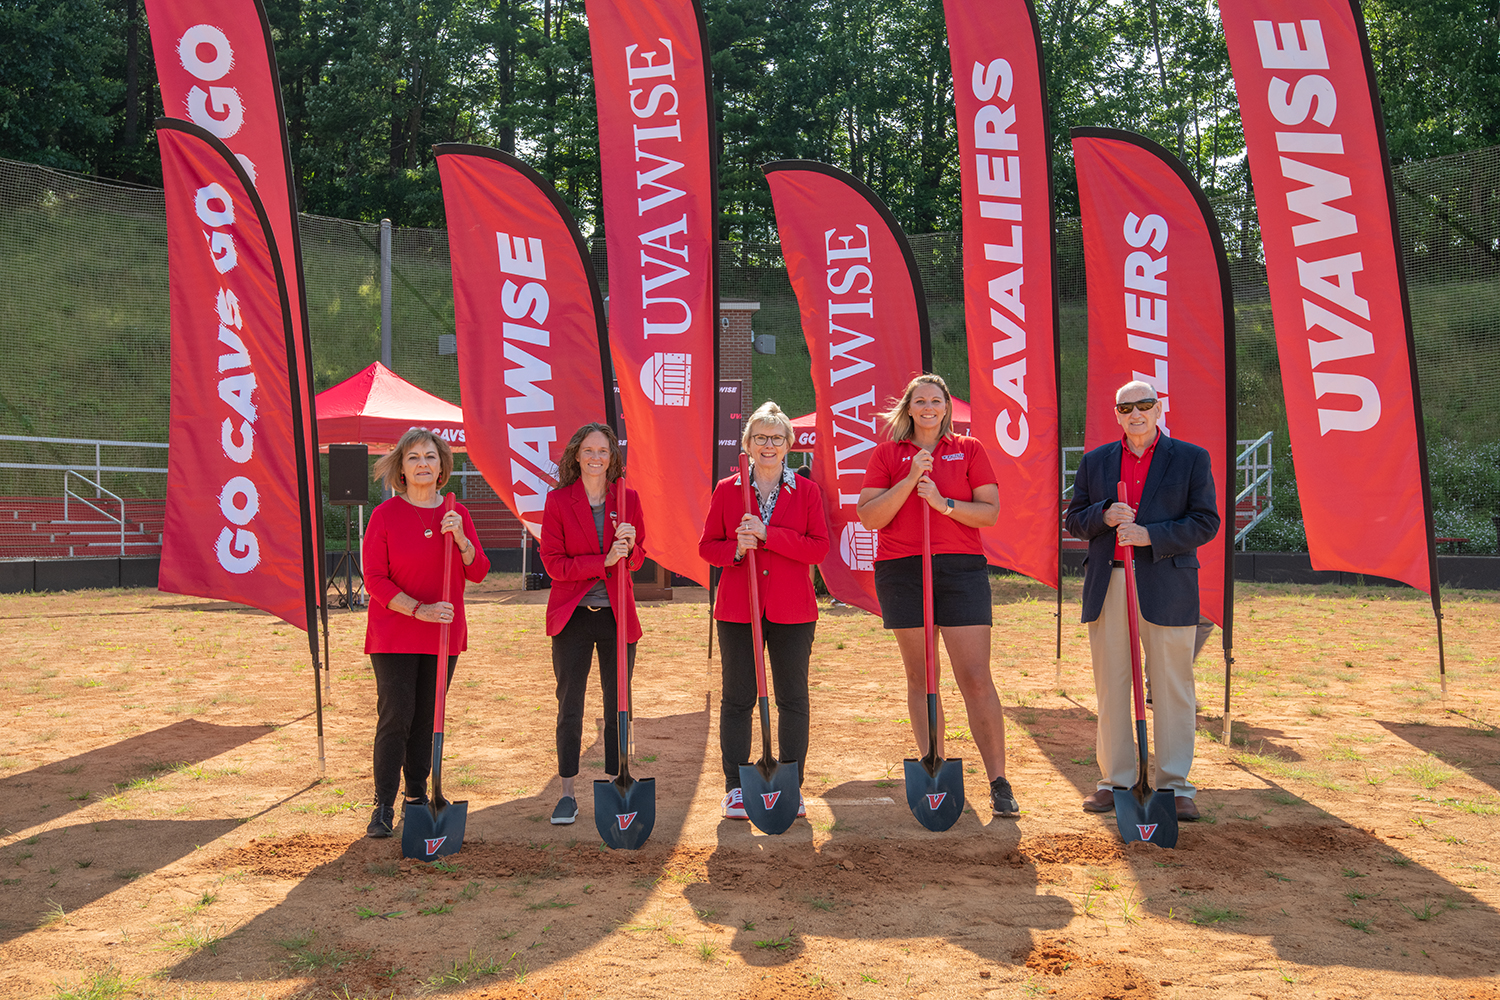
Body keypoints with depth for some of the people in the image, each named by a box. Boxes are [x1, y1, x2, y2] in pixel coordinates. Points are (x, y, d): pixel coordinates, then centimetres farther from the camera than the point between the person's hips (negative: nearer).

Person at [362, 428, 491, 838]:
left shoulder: (457, 514, 5)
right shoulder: (384, 515, -6)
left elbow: (478, 573, 2)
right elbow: (375, 579, -9)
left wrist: (460, 538, -16)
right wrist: (419, 609, -20)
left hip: (444, 635, 4)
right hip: (394, 636, -4)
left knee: (428, 718, 11)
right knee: (395, 717, -6)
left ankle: (417, 795, 25)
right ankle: (383, 806, 3)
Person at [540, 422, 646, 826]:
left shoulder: (627, 499, 4)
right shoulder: (558, 501, -2)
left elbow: (638, 557, 11)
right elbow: (553, 562, -7)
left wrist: (628, 546, -13)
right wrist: (604, 560, -18)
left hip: (617, 615, 2)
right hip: (572, 615, -2)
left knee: (618, 706, 7)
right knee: (569, 706, 5)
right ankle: (567, 793, 16)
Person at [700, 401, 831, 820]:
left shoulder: (806, 491, 4)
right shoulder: (726, 491, 5)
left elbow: (819, 547, -4)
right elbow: (707, 546, 7)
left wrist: (768, 535, -15)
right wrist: (736, 549, -14)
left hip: (792, 611, 0)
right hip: (737, 609, 0)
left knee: (793, 698, 5)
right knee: (737, 698, 4)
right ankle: (735, 789, 13)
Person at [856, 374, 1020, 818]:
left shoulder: (969, 450, 9)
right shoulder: (887, 453, 9)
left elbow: (990, 512, 2)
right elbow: (869, 517, -1)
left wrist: (943, 502, -12)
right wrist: (909, 480, -11)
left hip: (961, 569, -1)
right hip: (902, 570, 1)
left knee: (976, 678, -5)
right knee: (920, 678, 7)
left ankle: (998, 782, 1)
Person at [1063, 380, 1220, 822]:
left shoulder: (1191, 458, 5)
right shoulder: (1095, 462, 13)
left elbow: (1206, 522, -1)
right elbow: (1074, 520, 14)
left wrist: (1151, 535, -14)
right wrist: (1104, 516, -8)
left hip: (1166, 587, -2)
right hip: (1107, 586, 3)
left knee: (1172, 688, 1)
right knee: (1110, 686, 6)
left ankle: (1175, 785, 11)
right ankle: (1114, 781, 16)